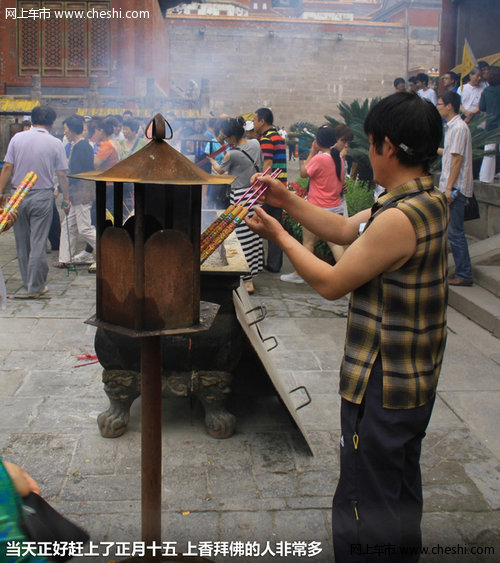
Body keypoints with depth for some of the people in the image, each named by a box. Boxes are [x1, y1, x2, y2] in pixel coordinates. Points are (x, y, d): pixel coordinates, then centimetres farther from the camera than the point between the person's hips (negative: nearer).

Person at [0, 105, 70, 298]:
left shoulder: (17, 138, 1)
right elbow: (61, 175, -3)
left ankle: (28, 281, 27)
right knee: (38, 243, 1)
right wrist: (66, 198, 6)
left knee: (22, 242, 15)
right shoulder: (55, 143, -5)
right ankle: (36, 287, 5)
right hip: (42, 196, -2)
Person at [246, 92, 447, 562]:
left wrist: (280, 236, -7)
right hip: (415, 381, 10)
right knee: (400, 497, 27)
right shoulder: (428, 200, 4)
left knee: (363, 514, 5)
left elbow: (331, 284, -19)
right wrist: (288, 201, 5)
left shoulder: (398, 219, -27)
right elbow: (345, 230, 11)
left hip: (382, 387, -10)